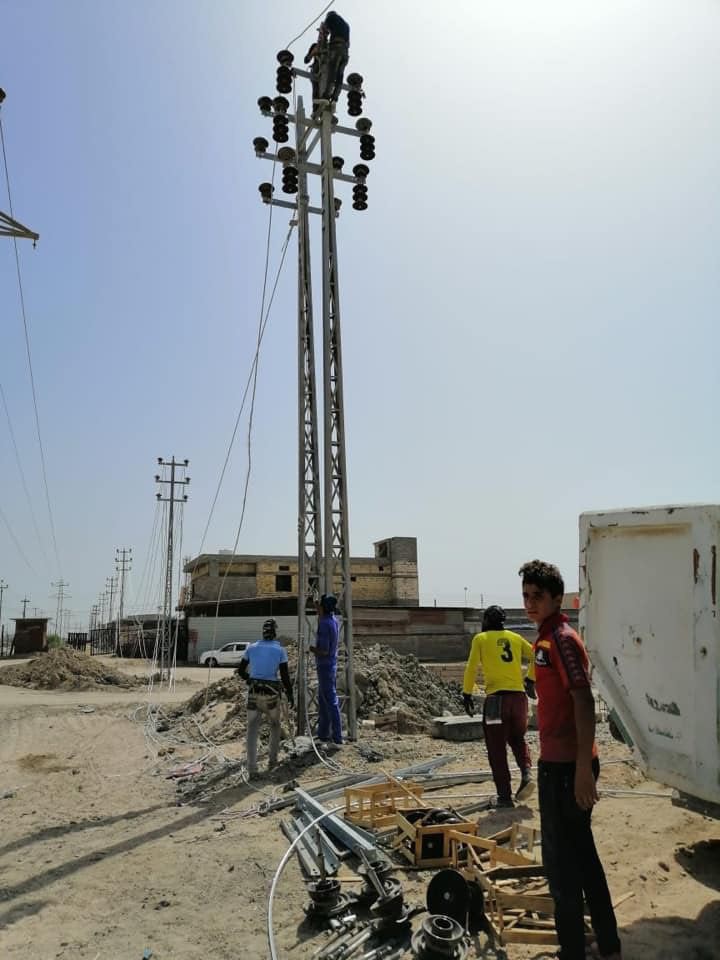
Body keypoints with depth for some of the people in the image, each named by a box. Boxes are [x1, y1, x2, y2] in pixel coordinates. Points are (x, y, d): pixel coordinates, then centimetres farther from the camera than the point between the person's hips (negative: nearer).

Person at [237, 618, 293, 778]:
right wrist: (290, 694, 8)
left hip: (254, 693, 1)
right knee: (275, 726, 23)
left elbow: (240, 671, 11)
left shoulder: (251, 648, 4)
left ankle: (252, 769, -6)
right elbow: (285, 676, -5)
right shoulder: (280, 650, -3)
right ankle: (272, 761, 26)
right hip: (272, 693, -1)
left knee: (252, 730, 3)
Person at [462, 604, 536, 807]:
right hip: (518, 696, 4)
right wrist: (530, 680, 23)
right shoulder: (515, 637, 12)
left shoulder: (480, 639, 2)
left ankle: (505, 796, 8)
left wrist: (467, 695, 0)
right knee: (517, 739, 25)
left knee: (497, 750, 7)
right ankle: (527, 773, 2)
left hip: (495, 698, -4)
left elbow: (471, 668, -5)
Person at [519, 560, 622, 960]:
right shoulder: (549, 639, 12)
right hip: (562, 763, 10)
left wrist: (583, 768, -25)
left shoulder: (562, 639, -17)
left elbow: (584, 702, -23)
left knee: (561, 862, 1)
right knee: (581, 854, 19)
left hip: (565, 767, -10)